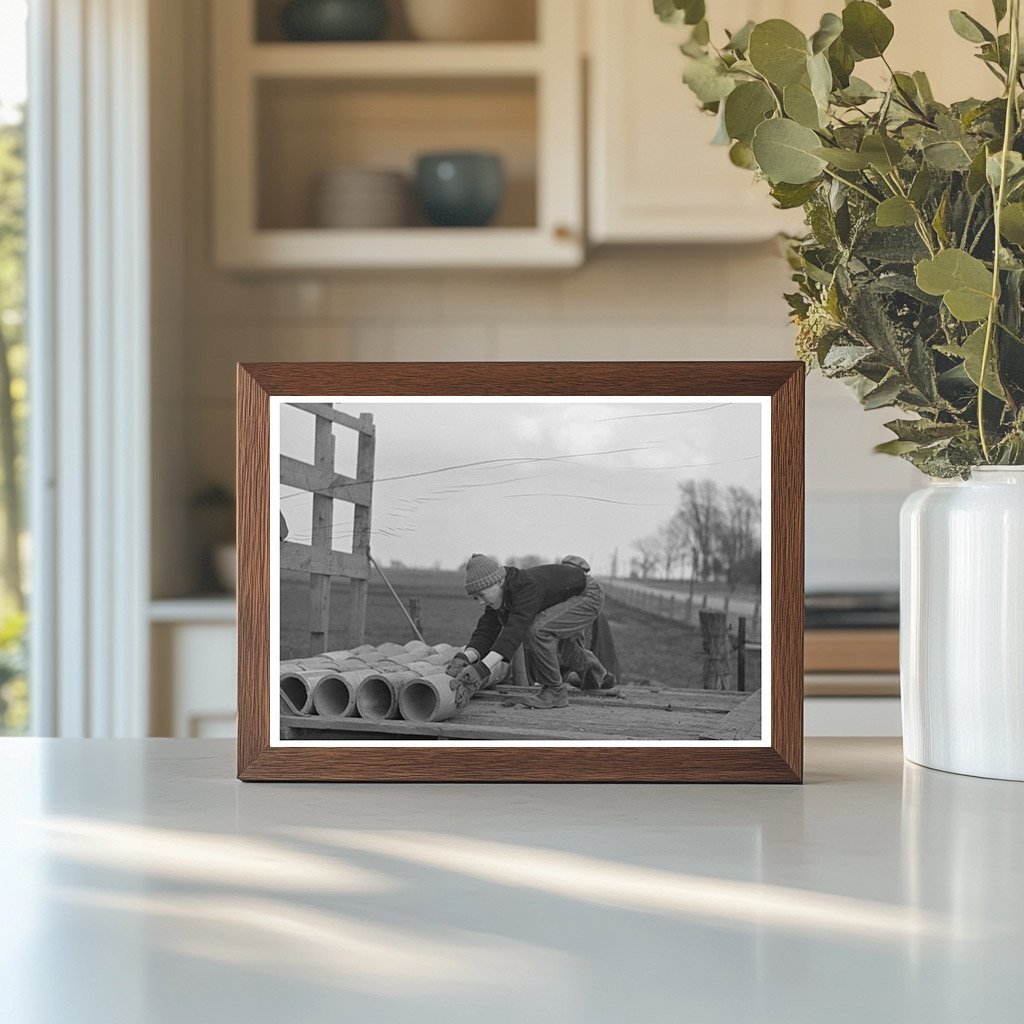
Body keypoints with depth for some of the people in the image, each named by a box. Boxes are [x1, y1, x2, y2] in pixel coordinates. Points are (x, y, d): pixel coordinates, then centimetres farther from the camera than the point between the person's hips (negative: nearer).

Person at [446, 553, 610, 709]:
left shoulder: (527, 586, -36)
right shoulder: (499, 595, -11)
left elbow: (515, 631, -47)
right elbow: (485, 633, -18)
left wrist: (482, 668, -56)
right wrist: (463, 659, -38)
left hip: (589, 597, -9)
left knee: (537, 630, -30)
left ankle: (555, 691, -11)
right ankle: (587, 662, 61)